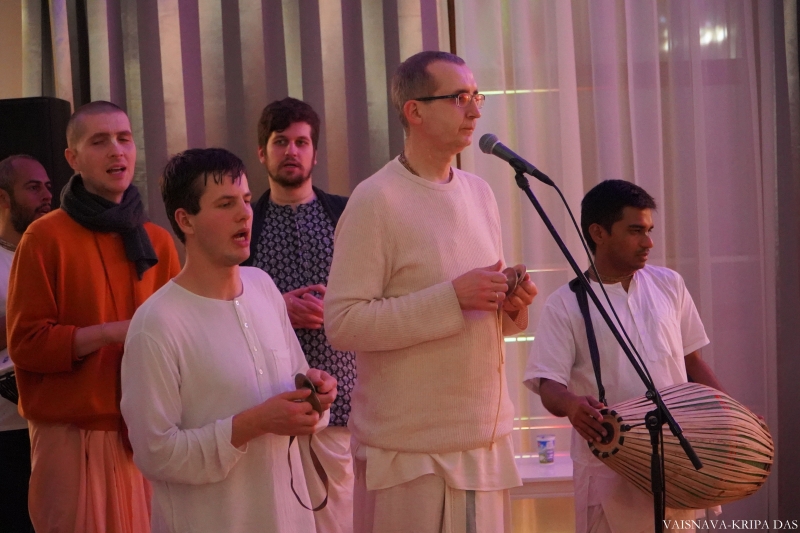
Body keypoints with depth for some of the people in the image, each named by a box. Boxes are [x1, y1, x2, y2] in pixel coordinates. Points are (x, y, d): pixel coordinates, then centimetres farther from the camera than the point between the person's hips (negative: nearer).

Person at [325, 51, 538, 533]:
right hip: (411, 450, -6)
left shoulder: (480, 192, 11)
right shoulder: (376, 200, -11)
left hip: (488, 437, 7)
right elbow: (342, 323, -19)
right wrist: (452, 297, -22)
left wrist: (512, 307, -1)